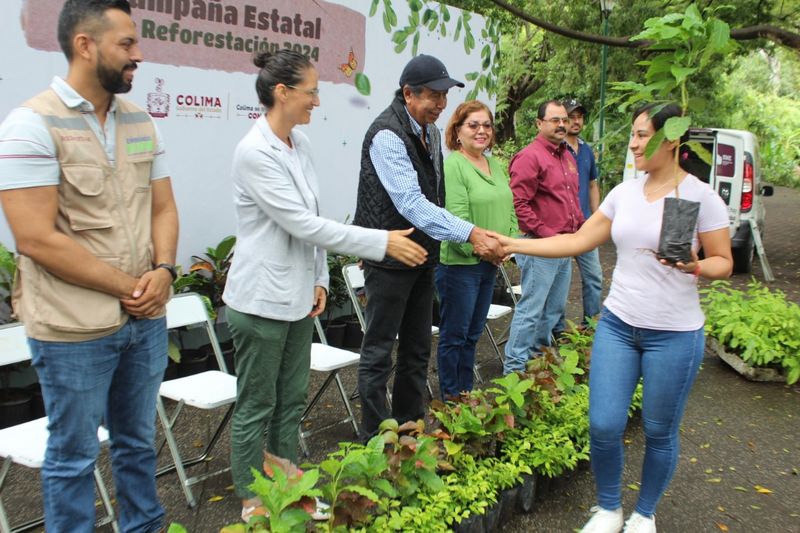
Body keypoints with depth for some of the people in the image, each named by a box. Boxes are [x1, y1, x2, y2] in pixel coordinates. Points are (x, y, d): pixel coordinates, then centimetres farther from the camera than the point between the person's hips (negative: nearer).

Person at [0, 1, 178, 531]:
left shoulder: (140, 121, 7)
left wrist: (163, 271, -10)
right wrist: (128, 287, -14)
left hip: (147, 319, 6)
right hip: (74, 329, -6)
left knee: (139, 442, 20)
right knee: (74, 458, 10)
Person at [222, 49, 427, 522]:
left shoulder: (301, 144, 6)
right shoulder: (255, 151, -19)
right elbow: (302, 223, -22)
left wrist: (319, 279, 9)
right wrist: (383, 242, -20)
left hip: (298, 297, 8)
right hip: (262, 300, -8)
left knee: (292, 401, 17)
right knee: (256, 408, 7)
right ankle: (252, 502, 23)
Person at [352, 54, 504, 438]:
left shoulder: (429, 130, 8)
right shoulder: (387, 135, -21)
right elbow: (411, 204, -30)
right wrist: (470, 233, -36)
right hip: (390, 259, -9)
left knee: (417, 349, 17)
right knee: (379, 351, 3)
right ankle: (374, 439, 16)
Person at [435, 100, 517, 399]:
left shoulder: (495, 165, 13)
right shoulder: (452, 165, -13)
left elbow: (509, 208, 14)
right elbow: (456, 217, -20)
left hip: (490, 264, 8)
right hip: (459, 263, -8)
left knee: (473, 333, 18)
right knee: (454, 335, 4)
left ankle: (466, 392, 31)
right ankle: (450, 398, 17)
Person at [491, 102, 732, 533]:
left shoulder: (701, 197, -9)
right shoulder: (624, 192, 5)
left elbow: (723, 262, -3)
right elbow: (578, 241, 7)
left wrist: (694, 267, -25)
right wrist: (514, 244, 3)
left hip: (673, 335, -4)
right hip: (617, 324, 4)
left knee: (659, 432, 10)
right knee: (603, 425, 1)